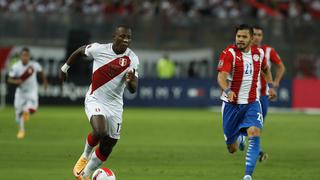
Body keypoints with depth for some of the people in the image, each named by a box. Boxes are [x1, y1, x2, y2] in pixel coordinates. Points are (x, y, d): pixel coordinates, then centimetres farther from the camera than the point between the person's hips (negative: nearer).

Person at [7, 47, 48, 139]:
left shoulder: (34, 65, -16)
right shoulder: (15, 67, -18)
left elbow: (41, 72, 5)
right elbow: (9, 79, -10)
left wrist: (45, 82, 18)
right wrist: (16, 81, -31)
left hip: (32, 91, -1)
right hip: (20, 92, 1)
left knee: (32, 109, -23)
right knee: (19, 112, 6)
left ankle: (26, 111, 15)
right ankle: (21, 130, 31)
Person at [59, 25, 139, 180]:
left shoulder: (132, 59, -11)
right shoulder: (99, 49, -14)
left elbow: (133, 90, -15)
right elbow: (80, 51, 7)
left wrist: (130, 81, -37)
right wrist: (65, 68, 18)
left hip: (115, 105, 3)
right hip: (95, 100, -3)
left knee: (106, 149, 7)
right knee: (100, 132, -29)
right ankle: (85, 156, 3)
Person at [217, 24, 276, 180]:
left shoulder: (259, 53, 3)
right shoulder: (229, 53, -12)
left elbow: (265, 69, 26)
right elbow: (221, 76, -25)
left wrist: (270, 86, 18)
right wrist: (227, 90, -43)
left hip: (252, 103, 2)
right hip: (231, 103, -2)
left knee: (255, 135, -24)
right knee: (232, 149, 8)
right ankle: (239, 139, 47)